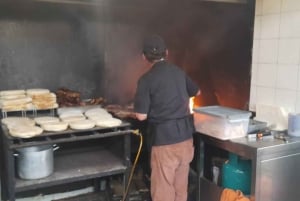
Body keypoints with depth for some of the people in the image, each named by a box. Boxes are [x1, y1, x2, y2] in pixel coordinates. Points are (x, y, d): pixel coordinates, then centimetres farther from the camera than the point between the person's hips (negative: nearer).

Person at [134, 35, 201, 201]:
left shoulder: (147, 79, -10)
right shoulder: (179, 72, 7)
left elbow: (141, 116, -12)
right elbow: (197, 92, 25)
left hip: (164, 139, -6)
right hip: (185, 136, 6)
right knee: (181, 187, 18)